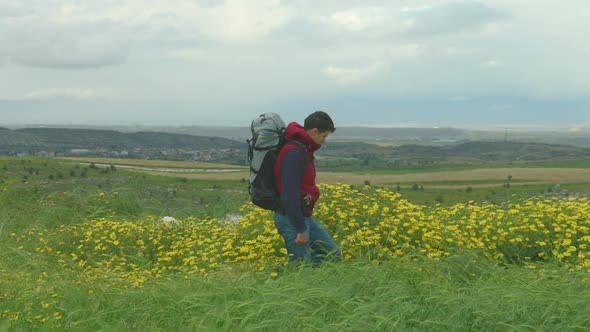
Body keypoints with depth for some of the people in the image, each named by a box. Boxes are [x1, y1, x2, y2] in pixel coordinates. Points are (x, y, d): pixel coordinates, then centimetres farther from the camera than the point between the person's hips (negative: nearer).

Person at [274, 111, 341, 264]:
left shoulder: (304, 150, 12)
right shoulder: (294, 153, -20)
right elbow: (290, 194, -25)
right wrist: (301, 229, -23)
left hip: (305, 216, 10)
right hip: (291, 218, -10)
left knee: (333, 255, 12)